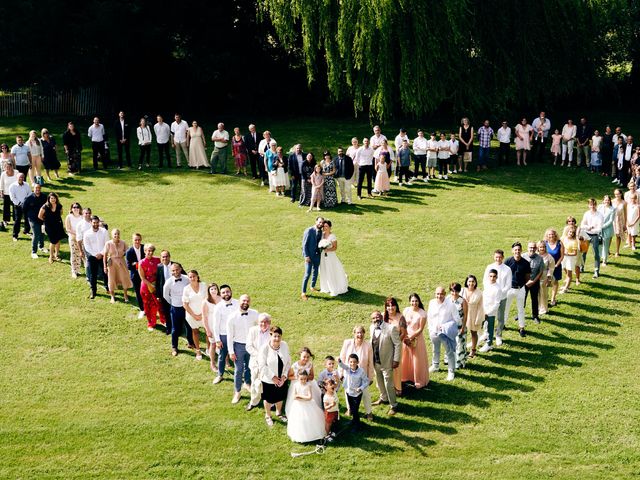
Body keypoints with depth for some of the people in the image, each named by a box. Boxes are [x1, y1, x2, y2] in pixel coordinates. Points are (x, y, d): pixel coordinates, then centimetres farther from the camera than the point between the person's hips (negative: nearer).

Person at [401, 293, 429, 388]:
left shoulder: (422, 313, -14)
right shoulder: (406, 310, -3)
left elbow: (420, 329, -14)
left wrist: (411, 337, -17)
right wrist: (404, 336, -11)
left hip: (417, 338, -4)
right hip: (406, 337, 4)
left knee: (417, 359, 4)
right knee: (406, 358, 13)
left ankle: (419, 381, 15)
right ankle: (407, 377, 30)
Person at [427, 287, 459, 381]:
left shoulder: (450, 304, -20)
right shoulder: (432, 303, -6)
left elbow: (456, 319, -12)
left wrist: (445, 326, -18)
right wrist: (431, 328, 4)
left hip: (447, 333, -5)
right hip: (434, 331, 5)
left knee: (450, 352, 0)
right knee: (435, 350, 25)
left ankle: (451, 371, 13)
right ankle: (435, 365, 47)